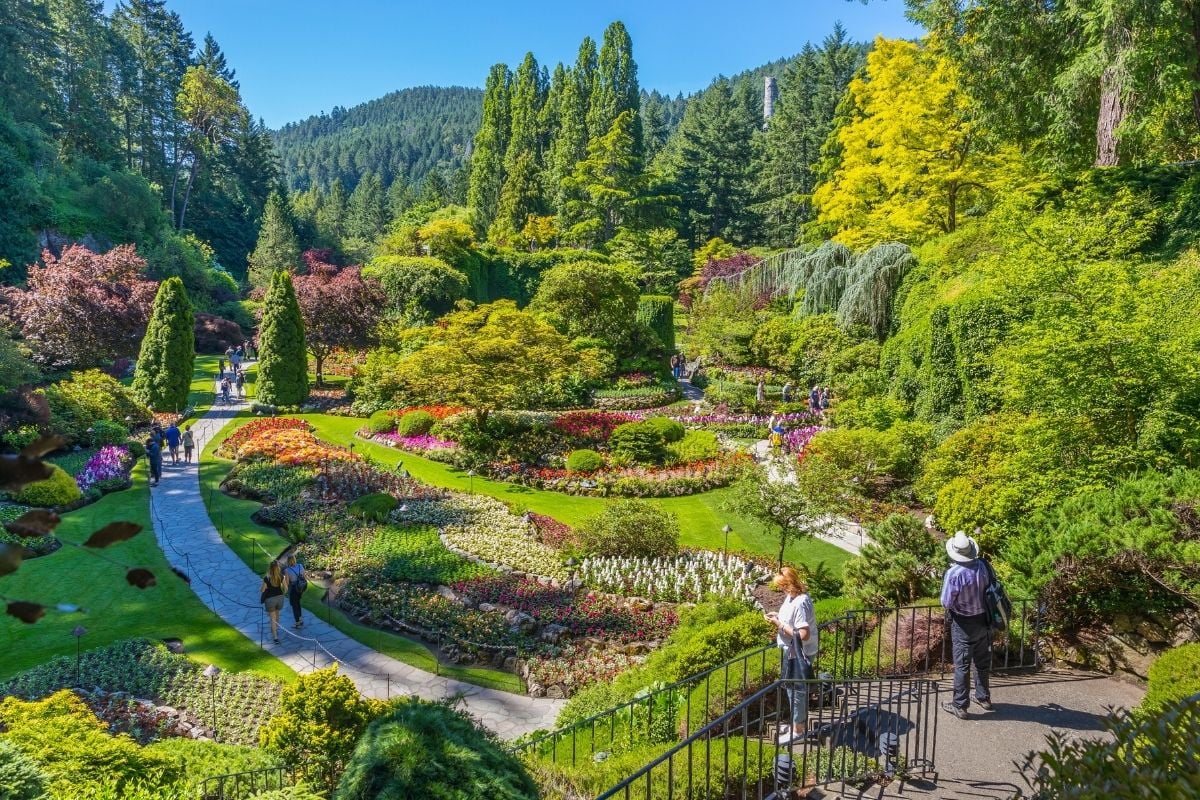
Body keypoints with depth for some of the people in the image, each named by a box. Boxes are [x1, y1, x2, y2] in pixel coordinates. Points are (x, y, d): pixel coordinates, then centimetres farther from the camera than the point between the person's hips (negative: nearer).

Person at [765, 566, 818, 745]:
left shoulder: (800, 603, -28)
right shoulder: (793, 597, 2)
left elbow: (803, 635, -31)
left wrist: (780, 625, -24)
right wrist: (779, 616, 1)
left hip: (799, 653, -10)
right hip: (792, 651, 10)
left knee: (796, 690, 5)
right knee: (793, 688, 21)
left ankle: (798, 730, 20)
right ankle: (798, 722, 37)